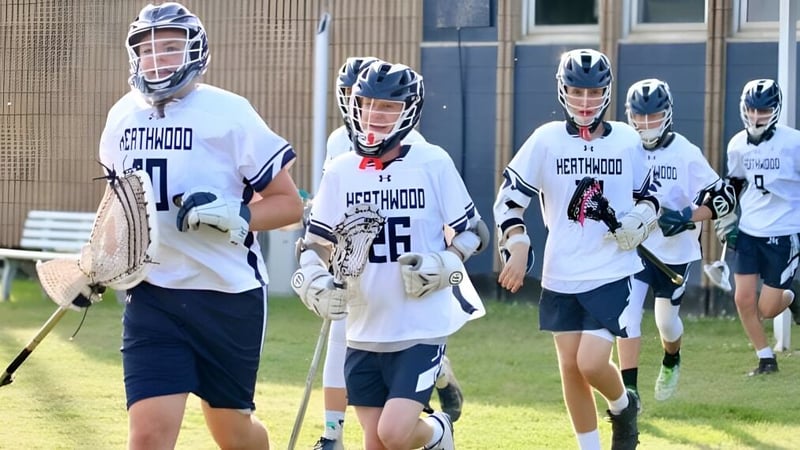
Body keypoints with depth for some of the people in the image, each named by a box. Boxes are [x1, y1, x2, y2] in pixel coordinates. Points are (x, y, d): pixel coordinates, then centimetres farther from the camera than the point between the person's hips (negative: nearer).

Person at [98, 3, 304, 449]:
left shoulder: (228, 114, -9)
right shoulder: (123, 116, 6)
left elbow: (289, 204, -6)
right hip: (152, 295, 3)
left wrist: (233, 216, -22)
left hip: (228, 294, -3)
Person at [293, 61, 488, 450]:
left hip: (421, 328, -4)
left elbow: (472, 233, 2)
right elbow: (315, 243, 8)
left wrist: (444, 267, -15)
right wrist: (313, 283, -10)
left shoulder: (432, 164, -6)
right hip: (364, 332, 4)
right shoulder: (341, 171, 3)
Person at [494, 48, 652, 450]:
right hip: (560, 276, 2)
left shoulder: (627, 140, 1)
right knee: (570, 366, 5)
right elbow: (509, 198, 1)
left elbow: (648, 196, 16)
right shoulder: (547, 140, -2)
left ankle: (623, 406, 19)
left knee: (592, 363, -13)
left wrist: (639, 220, -5)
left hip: (612, 272, -2)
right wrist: (517, 245, -11)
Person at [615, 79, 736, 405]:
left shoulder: (686, 154, -12)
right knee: (628, 314, -14)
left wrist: (689, 217, -23)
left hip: (674, 251, -1)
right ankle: (629, 391, -13)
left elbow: (724, 198, -11)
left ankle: (671, 363, 47)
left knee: (667, 321, 13)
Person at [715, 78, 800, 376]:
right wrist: (727, 222, 12)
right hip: (748, 232, 4)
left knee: (767, 309, -4)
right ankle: (766, 359, 17)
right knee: (744, 300, -1)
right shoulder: (738, 146, 1)